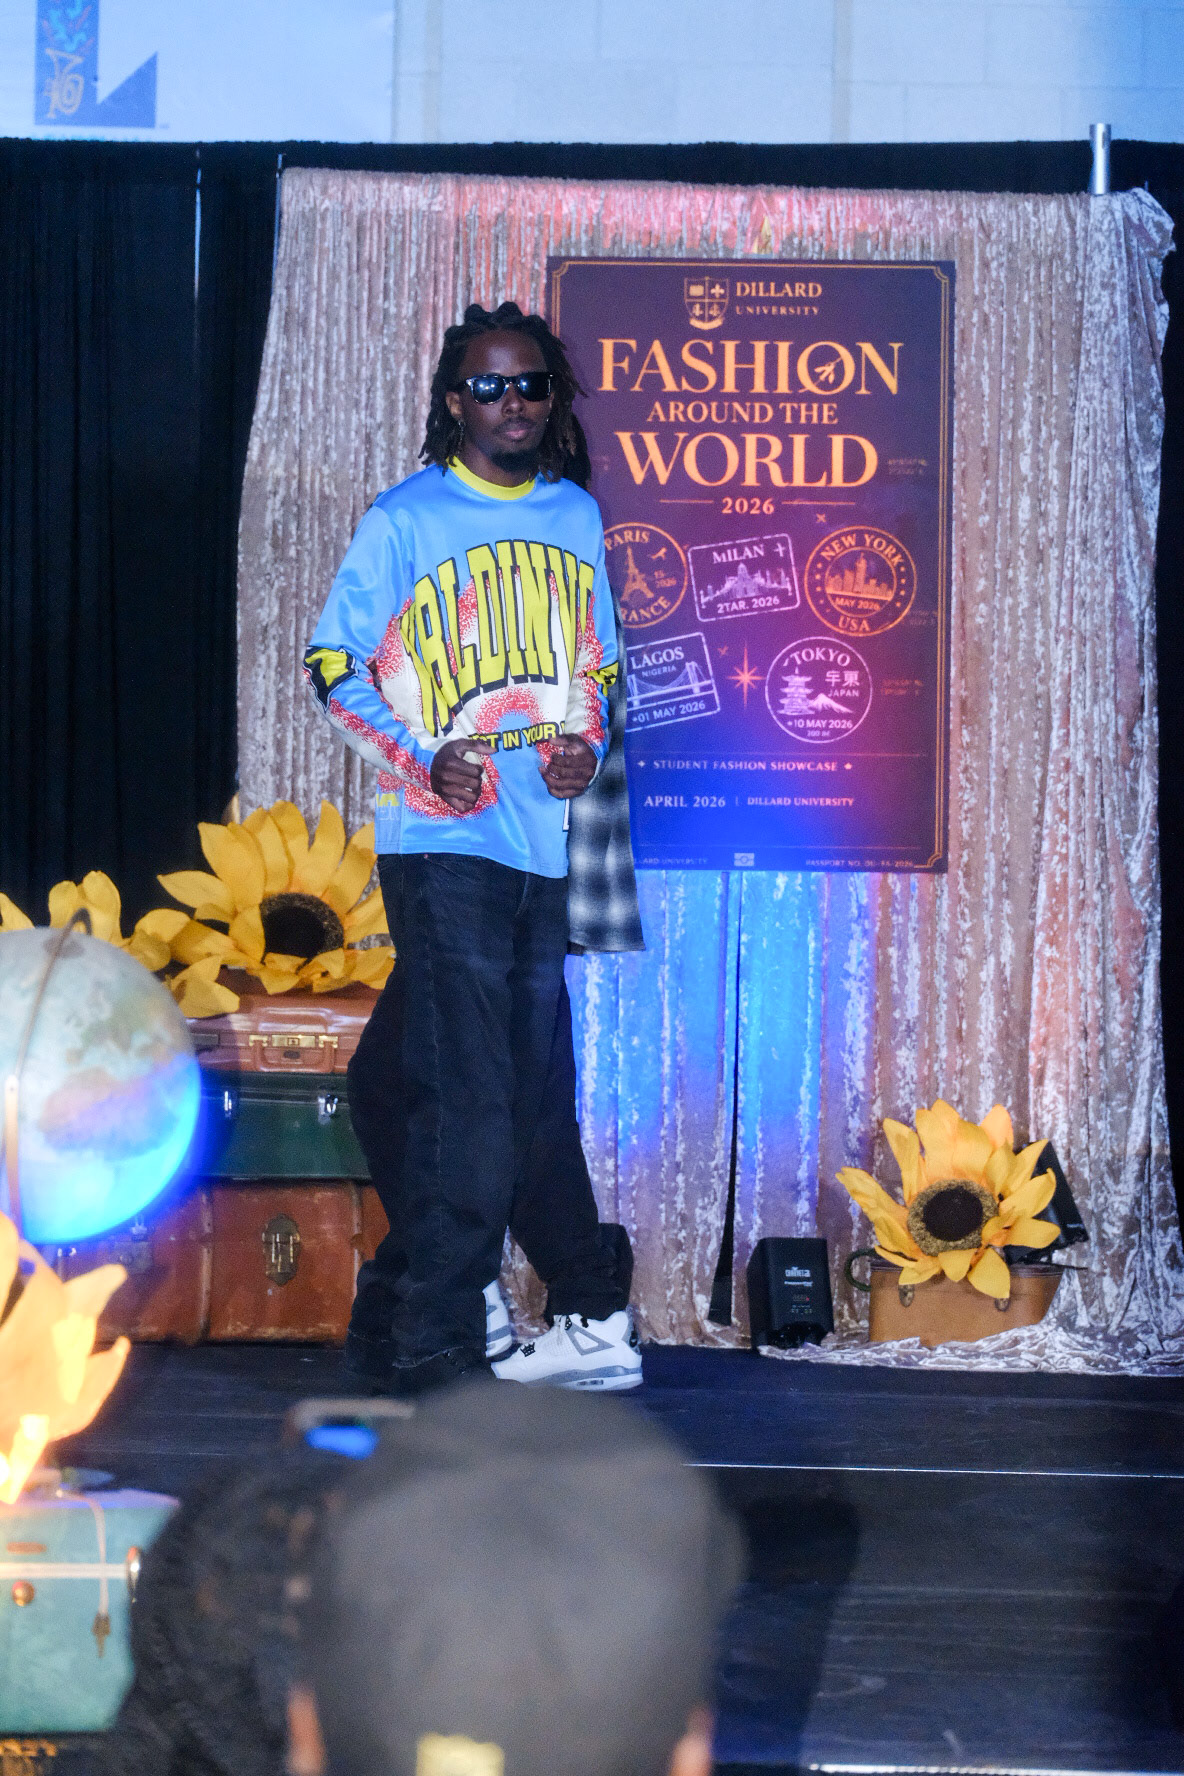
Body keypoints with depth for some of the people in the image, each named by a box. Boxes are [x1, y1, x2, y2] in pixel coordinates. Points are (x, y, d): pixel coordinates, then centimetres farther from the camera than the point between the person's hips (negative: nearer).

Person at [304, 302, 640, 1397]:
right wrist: (422, 763, -15)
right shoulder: (406, 521, -1)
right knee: (470, 1100, -10)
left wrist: (587, 745, 2)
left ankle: (403, 1308, 22)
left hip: (547, 846, 6)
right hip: (443, 848, -6)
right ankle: (432, 1350, -5)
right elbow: (335, 669, -1)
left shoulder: (577, 518, 14)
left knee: (515, 1096, 9)